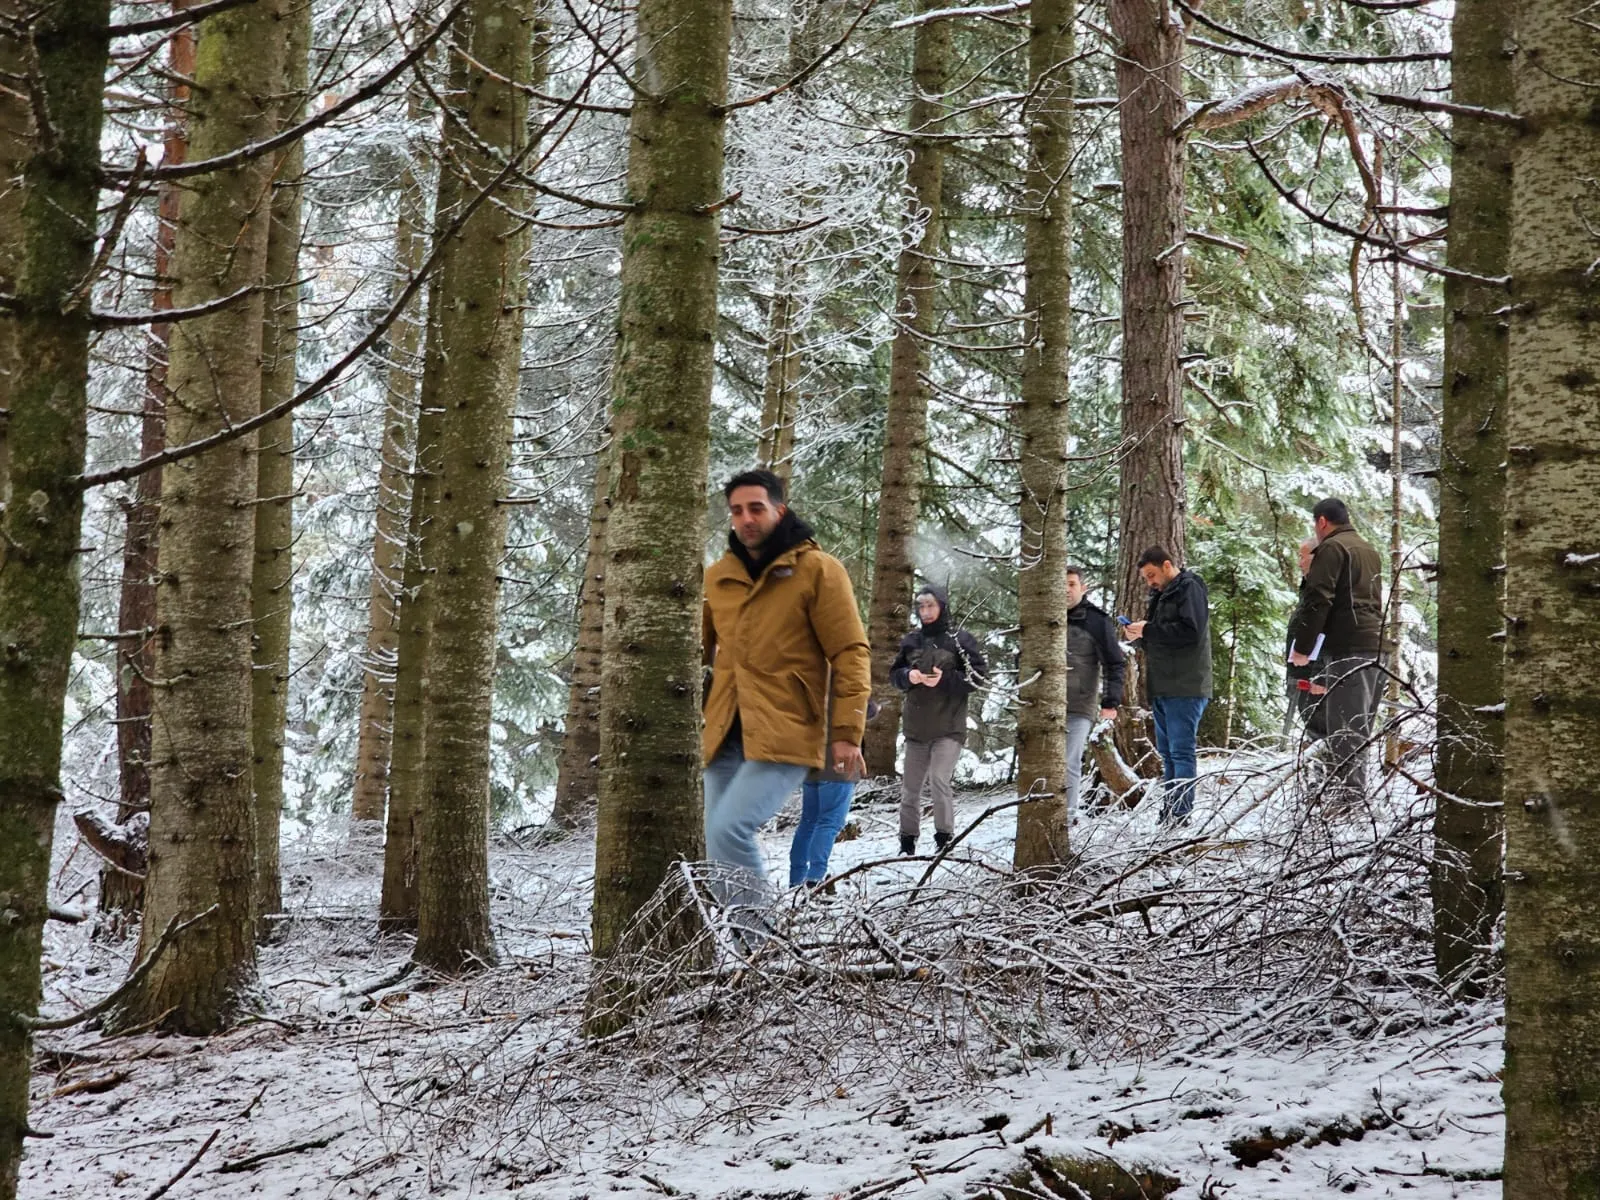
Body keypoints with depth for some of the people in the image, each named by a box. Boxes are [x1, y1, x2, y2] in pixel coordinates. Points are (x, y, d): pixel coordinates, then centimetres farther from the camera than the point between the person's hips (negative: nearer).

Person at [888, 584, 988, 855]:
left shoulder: (960, 640, -2)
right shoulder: (911, 640, 9)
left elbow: (978, 675, -4)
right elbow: (894, 673, 14)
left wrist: (946, 679, -16)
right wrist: (908, 676, -9)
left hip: (948, 726, -5)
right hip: (916, 726, 5)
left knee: (939, 781, -16)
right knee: (910, 785, 9)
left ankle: (944, 840, -6)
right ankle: (907, 840, 19)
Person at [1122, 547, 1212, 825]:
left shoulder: (1189, 589, -7)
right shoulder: (1161, 595, 22)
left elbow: (1191, 632, -19)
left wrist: (1148, 630, -15)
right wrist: (1140, 635, 6)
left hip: (1185, 688, -10)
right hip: (1163, 688, 10)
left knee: (1181, 751, -11)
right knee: (1167, 752, 10)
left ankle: (1181, 815, -12)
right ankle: (1169, 816, 12)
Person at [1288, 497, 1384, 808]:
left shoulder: (1332, 548, -5)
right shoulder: (1369, 550, 24)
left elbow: (1318, 600, -13)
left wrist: (1302, 647, -9)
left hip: (1345, 645, -9)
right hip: (1374, 643, 9)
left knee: (1344, 722, -10)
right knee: (1359, 721, 12)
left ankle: (1348, 794, -14)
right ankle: (1354, 790, 16)